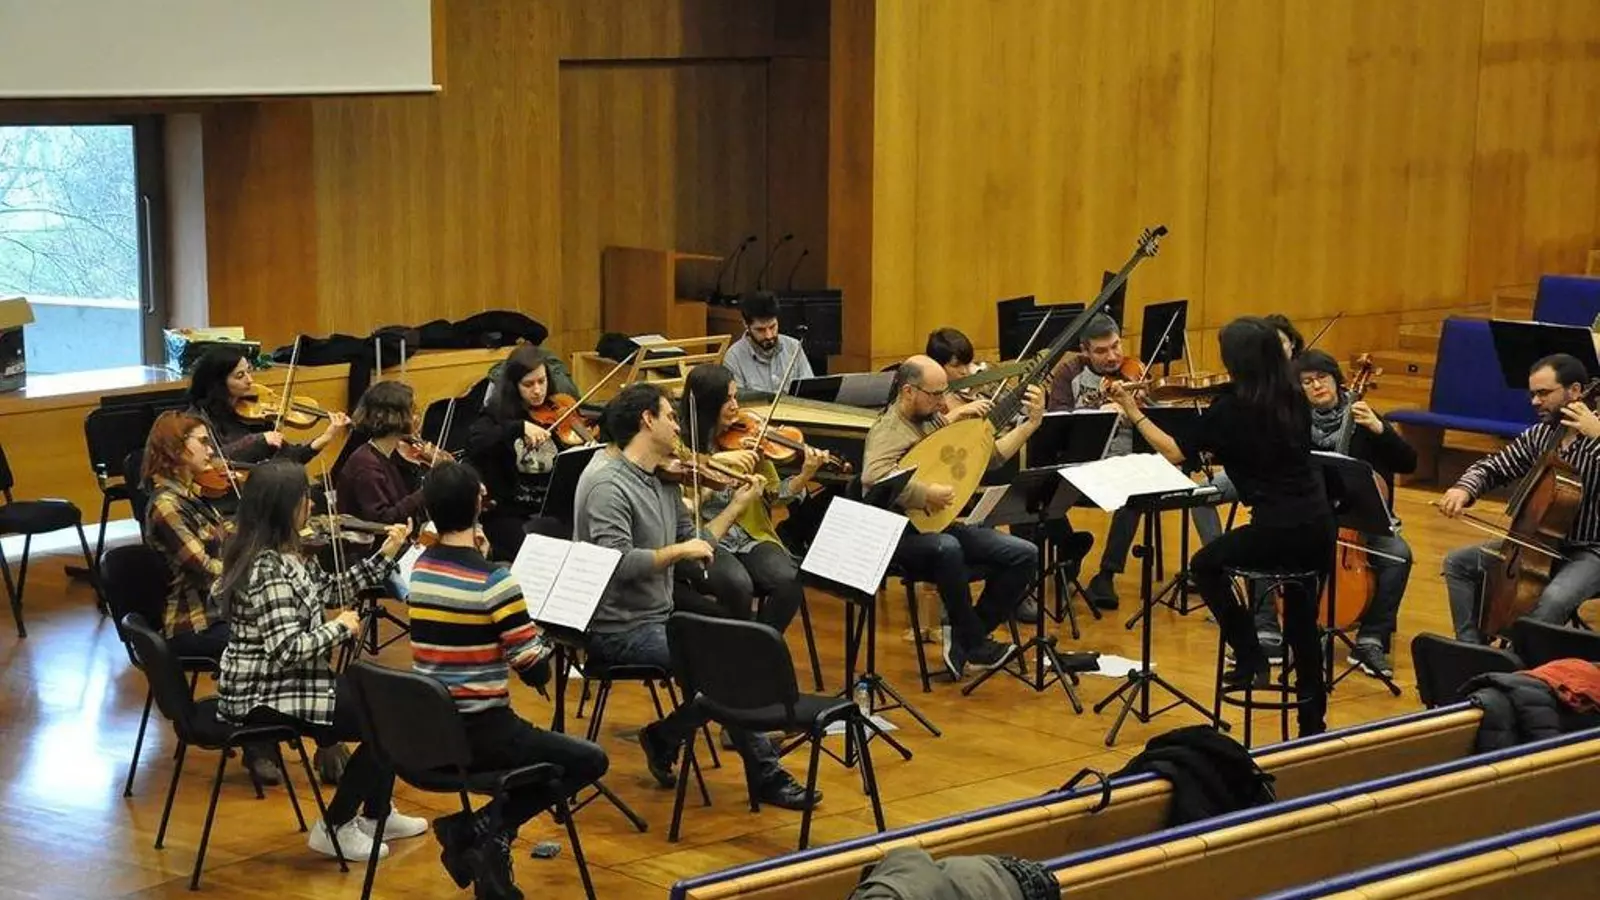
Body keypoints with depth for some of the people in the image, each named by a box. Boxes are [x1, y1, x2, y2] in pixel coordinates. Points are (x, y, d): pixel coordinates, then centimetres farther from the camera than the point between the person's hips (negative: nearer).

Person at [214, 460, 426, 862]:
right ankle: (335, 828, 4)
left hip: (279, 682, 10)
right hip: (264, 698, -10)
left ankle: (375, 815, 31)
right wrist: (340, 628, -16)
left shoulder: (281, 555, 4)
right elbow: (289, 649, -31)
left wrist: (386, 555, 10)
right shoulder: (268, 570, -26)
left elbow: (330, 590, 15)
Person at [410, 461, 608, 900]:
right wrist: (541, 636, 5)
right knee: (590, 761, 11)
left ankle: (475, 833, 13)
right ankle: (486, 828, -4)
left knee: (539, 748, 32)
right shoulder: (495, 582, -18)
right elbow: (536, 672, -15)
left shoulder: (420, 568, 3)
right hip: (480, 733, -7)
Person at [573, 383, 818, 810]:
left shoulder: (661, 480, 12)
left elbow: (695, 547, 15)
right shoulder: (608, 483, -16)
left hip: (659, 617, 9)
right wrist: (678, 551, -19)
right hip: (620, 630, -9)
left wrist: (737, 505, 13)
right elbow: (616, 563, -28)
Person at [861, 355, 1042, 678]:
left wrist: (1031, 423, 9)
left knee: (1024, 555, -7)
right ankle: (975, 645, -22)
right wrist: (927, 494, -30)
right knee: (947, 548, -41)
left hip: (941, 527, 8)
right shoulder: (889, 430, -14)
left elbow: (990, 456, 16)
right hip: (904, 535, -8)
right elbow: (874, 477, -35)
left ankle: (967, 637, -3)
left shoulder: (934, 421, 12)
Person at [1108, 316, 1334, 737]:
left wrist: (1134, 413, 10)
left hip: (1277, 530, -6)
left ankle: (1250, 658, 14)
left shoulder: (1229, 407, -10)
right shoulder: (1294, 399, 6)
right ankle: (1312, 720, 25)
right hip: (1320, 529, 6)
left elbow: (1176, 453, 0)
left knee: (1205, 566, 22)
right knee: (1302, 617, 22)